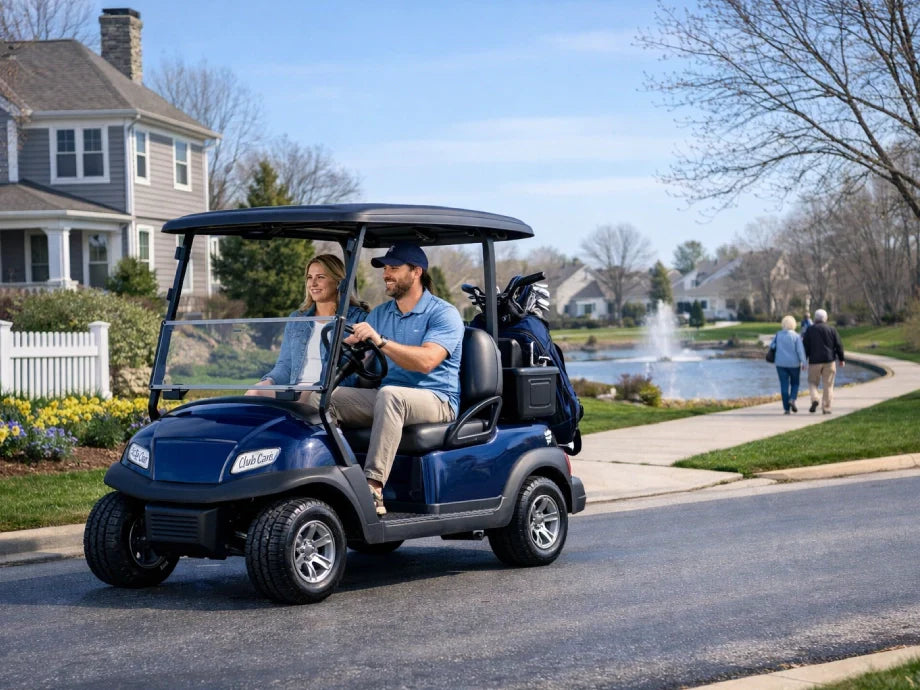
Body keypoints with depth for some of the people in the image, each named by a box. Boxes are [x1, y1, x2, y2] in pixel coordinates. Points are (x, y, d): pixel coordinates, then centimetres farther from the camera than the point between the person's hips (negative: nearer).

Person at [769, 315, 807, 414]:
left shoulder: (778, 335, -2)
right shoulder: (796, 336, -8)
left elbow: (772, 346, 2)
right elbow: (800, 350, -11)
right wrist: (803, 362, -8)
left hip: (781, 363, 1)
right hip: (794, 363, -1)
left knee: (784, 385, 4)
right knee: (795, 383, 17)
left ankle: (786, 408, 1)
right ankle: (792, 399, -8)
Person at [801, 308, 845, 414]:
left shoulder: (810, 330, 2)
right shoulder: (832, 330, 3)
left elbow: (805, 347, -1)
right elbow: (838, 345, 2)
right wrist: (841, 359, 10)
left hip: (814, 361, 0)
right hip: (829, 361, 0)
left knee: (813, 382, 13)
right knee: (828, 385, 5)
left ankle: (814, 399, -13)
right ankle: (826, 407, 2)